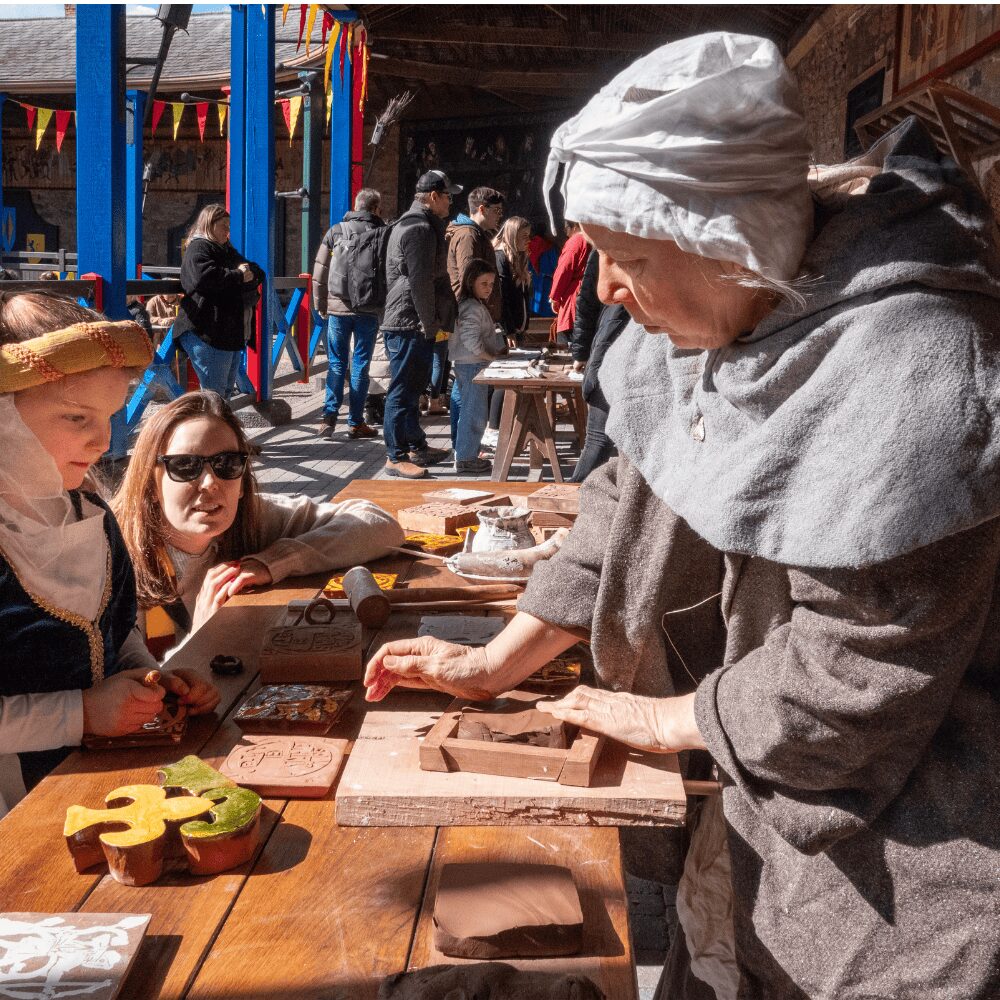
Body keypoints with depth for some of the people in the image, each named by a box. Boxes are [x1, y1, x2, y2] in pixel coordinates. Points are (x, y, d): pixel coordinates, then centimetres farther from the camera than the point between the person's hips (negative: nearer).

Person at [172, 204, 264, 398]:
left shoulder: (227, 250, 25)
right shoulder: (198, 248, -4)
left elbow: (258, 273, 22)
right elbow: (204, 277, -24)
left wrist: (249, 271, -2)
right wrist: (238, 276, -13)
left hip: (234, 333, 9)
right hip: (208, 334, -9)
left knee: (227, 390, 12)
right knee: (214, 393, -11)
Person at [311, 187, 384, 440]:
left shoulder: (336, 231, 3)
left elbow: (320, 272, 3)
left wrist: (320, 305, 11)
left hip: (338, 308, 1)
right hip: (369, 309, -1)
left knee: (336, 363, 10)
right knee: (360, 364, 5)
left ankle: (329, 416, 2)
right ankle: (355, 422, 7)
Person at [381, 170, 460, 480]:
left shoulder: (412, 224, 20)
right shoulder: (420, 228, -14)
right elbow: (420, 282, -20)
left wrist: (434, 323, 22)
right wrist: (432, 325, -15)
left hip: (408, 324, 11)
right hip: (410, 324, -11)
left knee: (412, 388, 18)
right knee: (403, 391, -6)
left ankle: (417, 447, 29)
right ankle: (396, 457, -2)